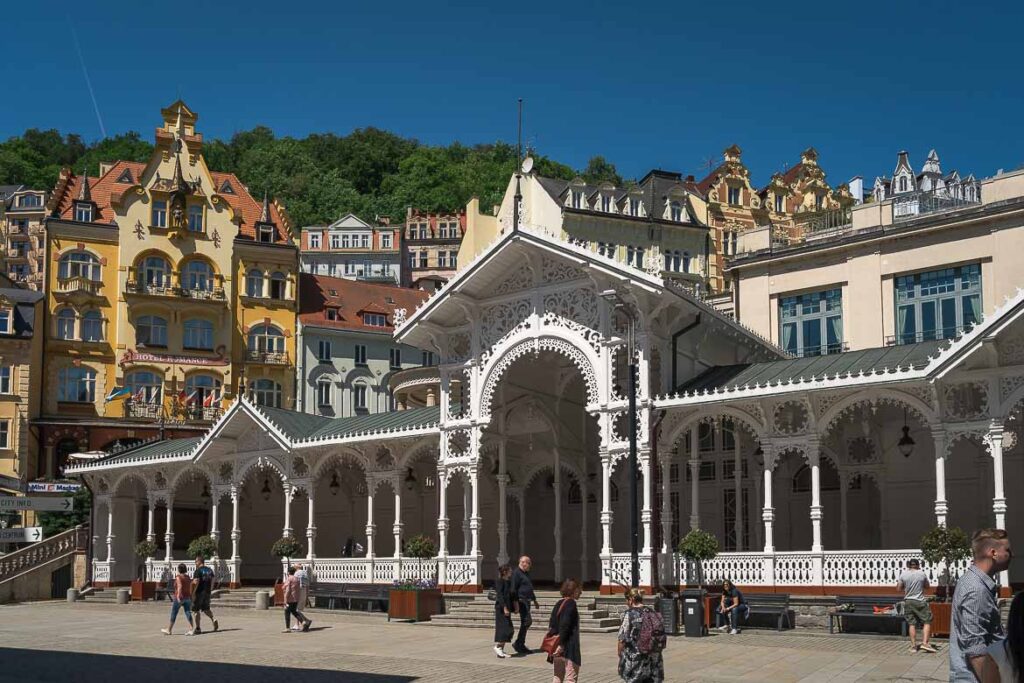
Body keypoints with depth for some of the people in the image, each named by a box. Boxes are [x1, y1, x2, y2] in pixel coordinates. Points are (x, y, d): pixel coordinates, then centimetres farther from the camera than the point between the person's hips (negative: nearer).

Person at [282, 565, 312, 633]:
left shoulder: (288, 579, -12)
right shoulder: (297, 579, 8)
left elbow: (287, 590, -18)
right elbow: (299, 589, 10)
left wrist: (285, 601, -17)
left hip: (289, 599, -7)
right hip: (296, 599, 7)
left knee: (287, 613, 4)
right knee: (294, 612, 17)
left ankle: (287, 628, 6)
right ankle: (303, 622, 0)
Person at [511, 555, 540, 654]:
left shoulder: (526, 574, 21)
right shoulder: (516, 573, -10)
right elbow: (514, 588, -17)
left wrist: (534, 600, 33)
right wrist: (515, 602, -22)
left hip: (527, 601, 10)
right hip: (521, 600, -10)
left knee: (525, 623, 10)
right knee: (527, 621, -16)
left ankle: (521, 645, 14)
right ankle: (518, 644, -11)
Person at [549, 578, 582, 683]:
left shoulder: (558, 604, 12)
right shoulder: (571, 603, -12)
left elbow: (552, 625, 13)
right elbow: (565, 625, -20)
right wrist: (561, 644, -21)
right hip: (569, 646, -8)